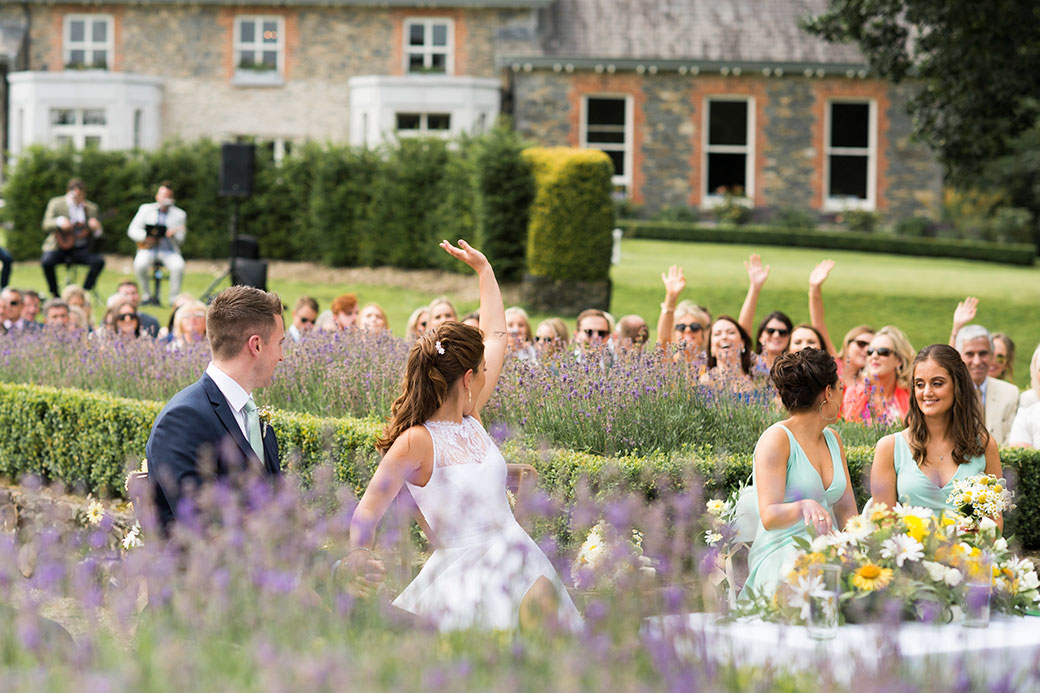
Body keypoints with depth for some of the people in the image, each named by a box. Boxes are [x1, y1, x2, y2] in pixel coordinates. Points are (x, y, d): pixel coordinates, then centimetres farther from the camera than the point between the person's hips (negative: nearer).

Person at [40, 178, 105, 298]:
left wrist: (96, 228, -15)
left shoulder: (91, 208, 10)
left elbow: (97, 234, 10)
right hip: (59, 246, -2)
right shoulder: (56, 203, 3)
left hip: (80, 249, 2)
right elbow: (46, 225, -7)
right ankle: (55, 296, -16)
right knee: (46, 262, -33)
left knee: (99, 261, -25)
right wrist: (59, 222, -28)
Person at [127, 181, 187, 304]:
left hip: (169, 250, 0)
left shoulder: (179, 214, 8)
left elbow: (180, 239, 2)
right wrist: (146, 237, -16)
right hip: (148, 249, 0)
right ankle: (147, 295, -11)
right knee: (140, 264, -33)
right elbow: (132, 230, 4)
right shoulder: (146, 209, 10)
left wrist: (173, 235, -22)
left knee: (178, 266, -33)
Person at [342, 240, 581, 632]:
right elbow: (368, 512, -16)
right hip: (465, 580, -7)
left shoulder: (469, 419, 7)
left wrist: (484, 269, 28)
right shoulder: (416, 442, -14)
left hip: (519, 564, 7)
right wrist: (358, 557, -36)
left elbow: (496, 337, 21)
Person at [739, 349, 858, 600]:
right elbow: (769, 517, -18)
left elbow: (846, 509, 13)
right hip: (780, 554, -7)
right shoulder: (777, 438, -8)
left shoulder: (833, 439, 17)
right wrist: (804, 507, -40)